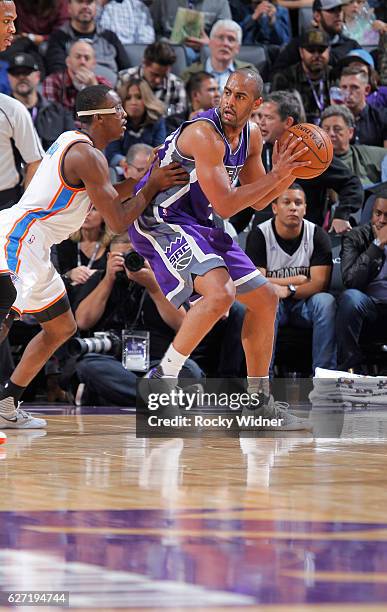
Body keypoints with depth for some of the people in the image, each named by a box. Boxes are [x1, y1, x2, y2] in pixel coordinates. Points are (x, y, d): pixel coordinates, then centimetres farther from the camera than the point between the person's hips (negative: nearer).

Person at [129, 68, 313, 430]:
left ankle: (259, 401, 20)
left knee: (264, 299, 11)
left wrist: (292, 172, -2)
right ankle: (163, 378, -19)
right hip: (160, 221, -10)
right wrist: (276, 175, -23)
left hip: (198, 227, 10)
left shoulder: (251, 136, 6)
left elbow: (258, 202, 14)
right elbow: (225, 205, -26)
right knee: (220, 293, -31)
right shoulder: (204, 134, -23)